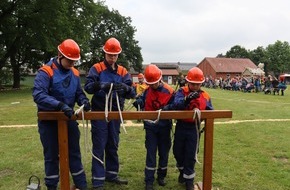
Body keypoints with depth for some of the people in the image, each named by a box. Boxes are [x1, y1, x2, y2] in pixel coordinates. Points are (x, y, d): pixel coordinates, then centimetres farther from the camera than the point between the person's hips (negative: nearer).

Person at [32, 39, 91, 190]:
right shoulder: (45, 72, -17)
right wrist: (60, 105, -39)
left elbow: (79, 93, 9)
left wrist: (83, 100, -14)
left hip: (68, 118, 5)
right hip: (49, 121, -5)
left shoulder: (74, 73, 1)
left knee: (74, 152, 12)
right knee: (51, 155, 9)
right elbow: (38, 95, -28)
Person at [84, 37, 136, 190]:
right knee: (99, 147, 0)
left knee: (113, 146, 14)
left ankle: (111, 175, 29)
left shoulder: (123, 71, 6)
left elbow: (132, 93, -3)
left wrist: (126, 88, -25)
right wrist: (102, 85, -32)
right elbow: (88, 86, -14)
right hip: (99, 113, -3)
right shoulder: (96, 68, -2)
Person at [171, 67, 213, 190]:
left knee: (190, 155, 8)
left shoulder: (205, 96, -2)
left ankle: (189, 179, 29)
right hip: (180, 127, 0)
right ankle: (182, 170, 46)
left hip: (193, 128, 0)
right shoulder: (182, 91, -10)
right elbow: (175, 105, -28)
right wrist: (186, 99, -46)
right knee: (177, 151, 16)